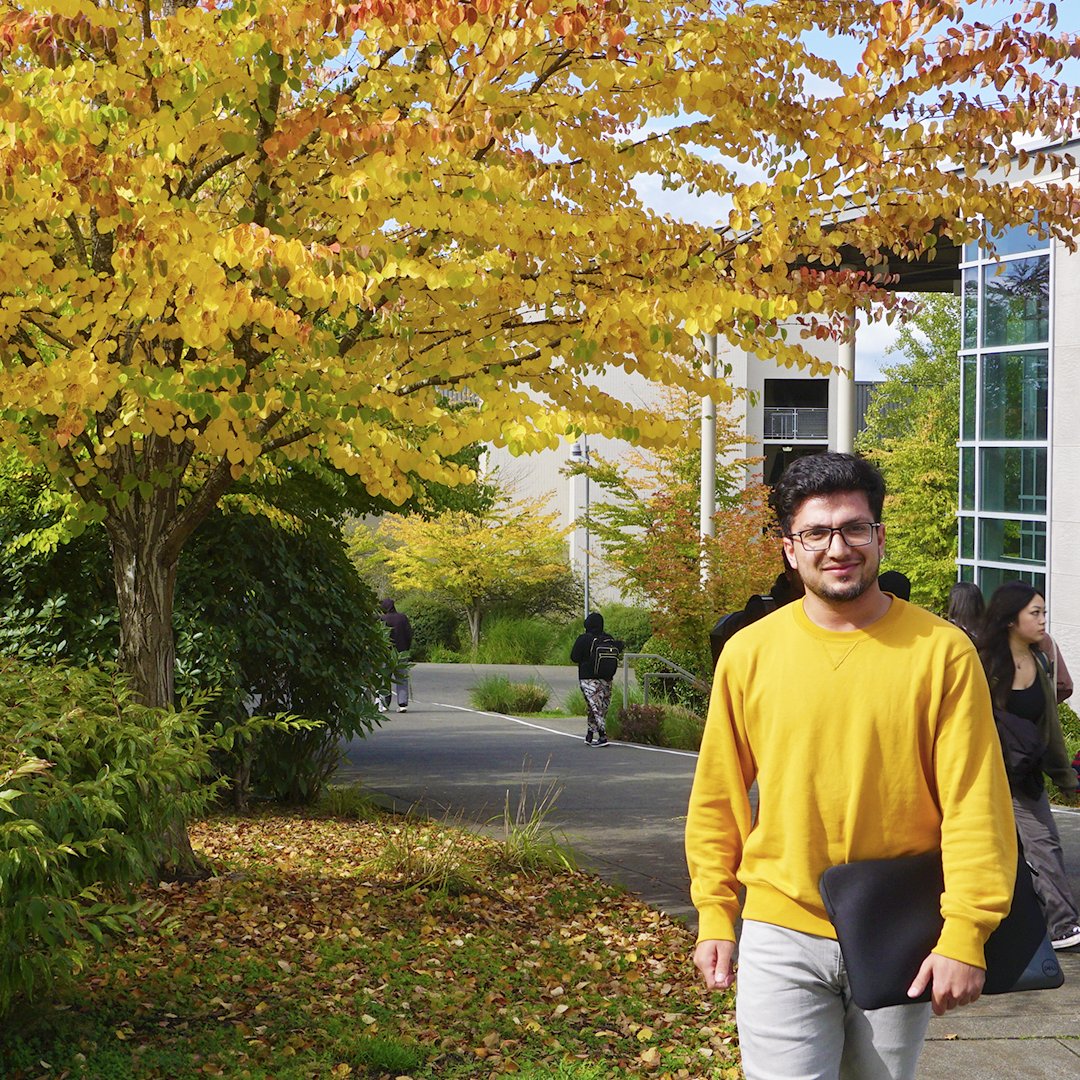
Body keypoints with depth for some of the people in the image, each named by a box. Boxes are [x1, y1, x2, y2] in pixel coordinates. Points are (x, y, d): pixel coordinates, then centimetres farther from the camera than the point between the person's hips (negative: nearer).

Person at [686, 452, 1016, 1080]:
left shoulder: (942, 651, -6)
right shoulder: (749, 653, -1)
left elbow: (976, 804, -8)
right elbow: (717, 800, 7)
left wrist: (965, 934, -13)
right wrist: (715, 917, 6)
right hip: (781, 938, 0)